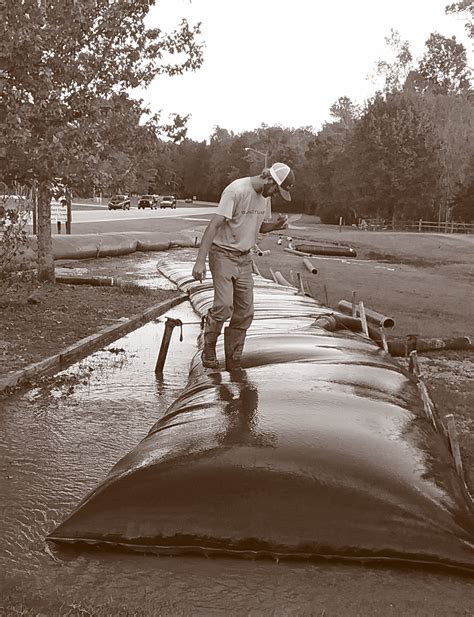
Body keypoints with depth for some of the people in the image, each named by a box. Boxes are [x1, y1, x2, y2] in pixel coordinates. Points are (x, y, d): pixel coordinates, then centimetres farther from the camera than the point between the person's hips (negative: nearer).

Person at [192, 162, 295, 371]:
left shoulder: (265, 196, 8)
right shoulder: (236, 191, -18)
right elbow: (214, 225, -23)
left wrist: (276, 225, -4)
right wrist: (200, 261, -29)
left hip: (244, 258, 7)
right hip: (223, 254, -7)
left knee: (245, 312, 4)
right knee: (224, 306, -18)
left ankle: (233, 362, 15)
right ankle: (209, 348, 7)